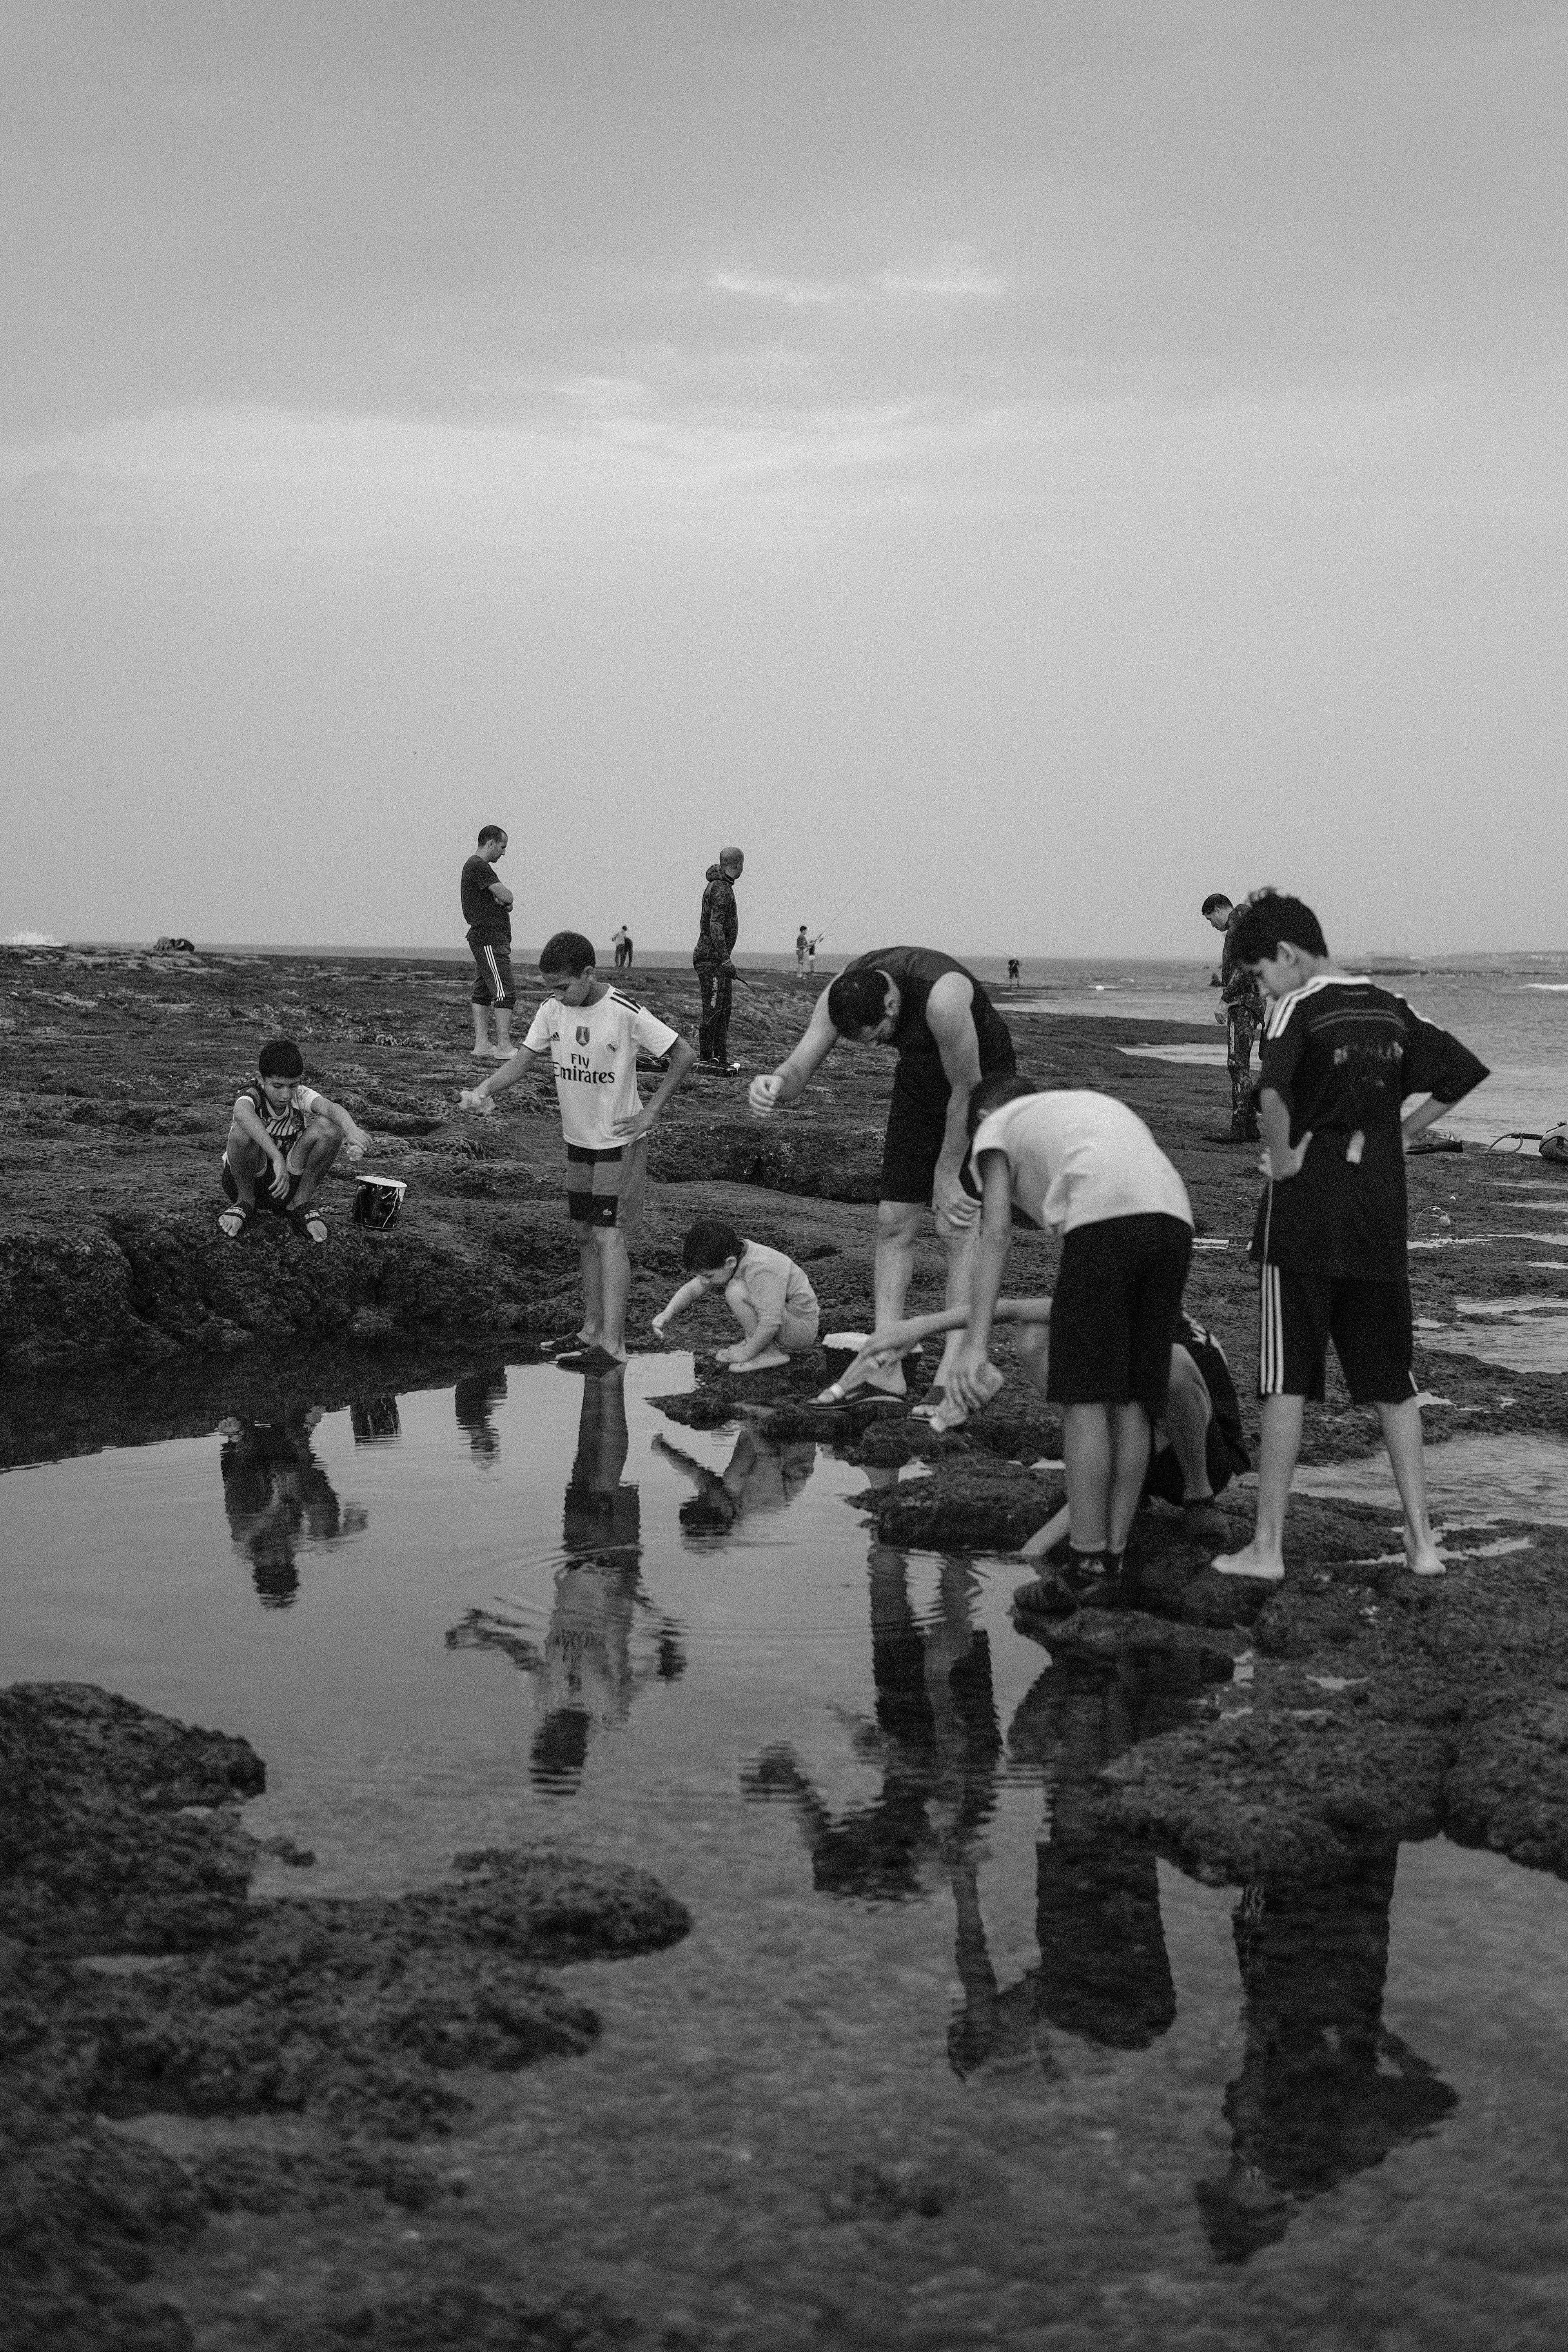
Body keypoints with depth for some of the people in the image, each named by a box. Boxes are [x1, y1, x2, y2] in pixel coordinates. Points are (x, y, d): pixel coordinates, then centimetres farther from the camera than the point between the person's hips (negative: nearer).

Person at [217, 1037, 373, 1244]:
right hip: (249, 1180, -3)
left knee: (329, 1127, -21)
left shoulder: (301, 1096, -10)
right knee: (243, 1131, -34)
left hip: (292, 1181, 3)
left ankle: (301, 1202, -5)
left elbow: (331, 1108, -32)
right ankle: (245, 1201, -8)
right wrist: (277, 1158, -58)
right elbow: (242, 1113, -47)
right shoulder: (251, 1095, -20)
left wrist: (353, 1131, -56)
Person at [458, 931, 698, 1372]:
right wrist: (484, 1091, -23)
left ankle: (612, 1344, -16)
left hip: (620, 1142, -7)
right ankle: (592, 1329, 22)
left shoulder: (626, 1013, -20)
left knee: (608, 1236, -13)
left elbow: (684, 1055, -13)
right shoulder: (553, 1010, -4)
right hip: (578, 1139, 7)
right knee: (584, 1234, 12)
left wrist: (650, 1113, -14)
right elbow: (522, 1059, -4)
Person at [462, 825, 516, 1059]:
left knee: (482, 992, 9)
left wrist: (503, 901, -3)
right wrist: (505, 899, 3)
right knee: (506, 991, -13)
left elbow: (505, 900, 20)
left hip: (484, 938, 11)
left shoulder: (475, 866, 21)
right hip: (489, 939, -11)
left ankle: (482, 1045, 11)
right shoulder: (479, 867, -14)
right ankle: (503, 1047, -15)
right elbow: (508, 897, -19)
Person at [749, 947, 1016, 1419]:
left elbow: (967, 1091, -27)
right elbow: (800, 1066, -22)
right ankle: (885, 1370, 1)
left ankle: (953, 1377, -13)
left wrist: (947, 1176, -17)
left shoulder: (942, 996, -39)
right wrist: (776, 1083, -49)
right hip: (920, 1078, 6)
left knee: (959, 1226, -13)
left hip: (981, 1078, -6)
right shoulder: (840, 995, -20)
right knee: (893, 1220, -1)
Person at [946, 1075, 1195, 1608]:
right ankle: (1112, 1562, 12)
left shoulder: (997, 1125, 22)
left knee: (1087, 1398, -1)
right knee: (1133, 1402, 9)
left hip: (1104, 1215, -6)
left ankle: (1087, 1568, -2)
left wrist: (974, 1344, 1)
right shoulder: (1098, 1105, 40)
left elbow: (997, 1234, 8)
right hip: (1174, 1218, 6)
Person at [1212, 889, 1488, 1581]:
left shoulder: (1298, 1008, -10)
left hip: (1304, 1213, -5)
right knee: (1392, 1382, 12)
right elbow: (1464, 1071, 13)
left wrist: (1281, 1156, -15)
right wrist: (1401, 1132, 12)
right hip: (1382, 1213, 6)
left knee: (1287, 1382, 0)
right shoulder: (1390, 1009, 9)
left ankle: (1268, 1545, 2)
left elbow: (1274, 1089, -29)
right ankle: (1421, 1540, 12)